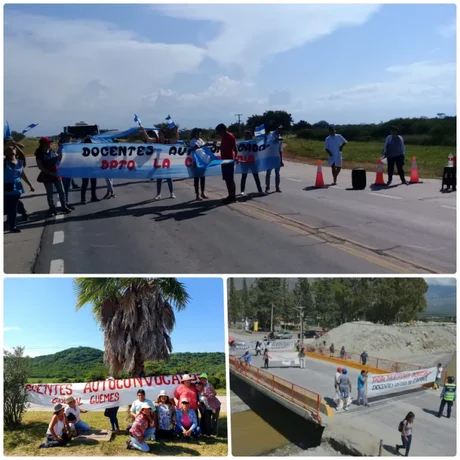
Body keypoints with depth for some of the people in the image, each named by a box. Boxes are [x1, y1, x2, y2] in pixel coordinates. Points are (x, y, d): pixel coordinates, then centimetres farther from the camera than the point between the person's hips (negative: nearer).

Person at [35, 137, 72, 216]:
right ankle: (52, 209, 14)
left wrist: (61, 153, -9)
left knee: (61, 191, 9)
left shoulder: (52, 151, 3)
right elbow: (40, 167, -14)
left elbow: (59, 159, 13)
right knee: (50, 193, 5)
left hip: (56, 174, 5)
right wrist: (51, 173, -19)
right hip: (47, 176, -5)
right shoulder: (40, 154, -11)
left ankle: (64, 206, 22)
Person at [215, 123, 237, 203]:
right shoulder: (223, 137, 15)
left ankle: (233, 196, -3)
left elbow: (235, 148, -16)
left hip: (229, 160, -9)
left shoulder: (230, 136, -11)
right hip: (224, 160, 9)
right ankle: (230, 196, 15)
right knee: (227, 179, 10)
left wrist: (235, 157, -25)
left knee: (230, 179, -7)